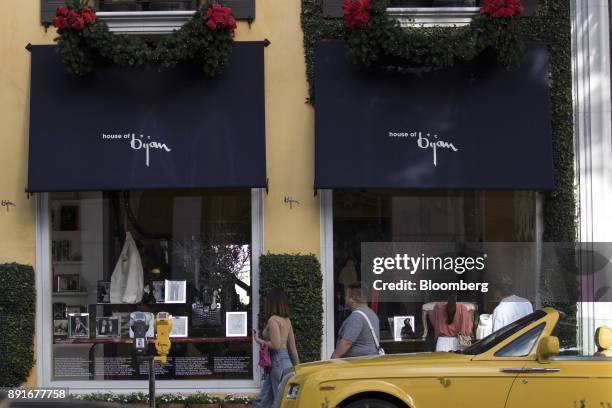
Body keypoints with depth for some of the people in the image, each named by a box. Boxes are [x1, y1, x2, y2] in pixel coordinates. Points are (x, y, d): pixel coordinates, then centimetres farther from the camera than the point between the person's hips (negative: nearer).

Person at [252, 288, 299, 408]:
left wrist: (259, 340, -7)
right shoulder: (286, 320, 12)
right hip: (285, 360, 9)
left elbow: (276, 345, -21)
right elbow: (292, 346, 14)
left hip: (278, 362, -9)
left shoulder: (273, 320, -13)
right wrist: (297, 366, 18)